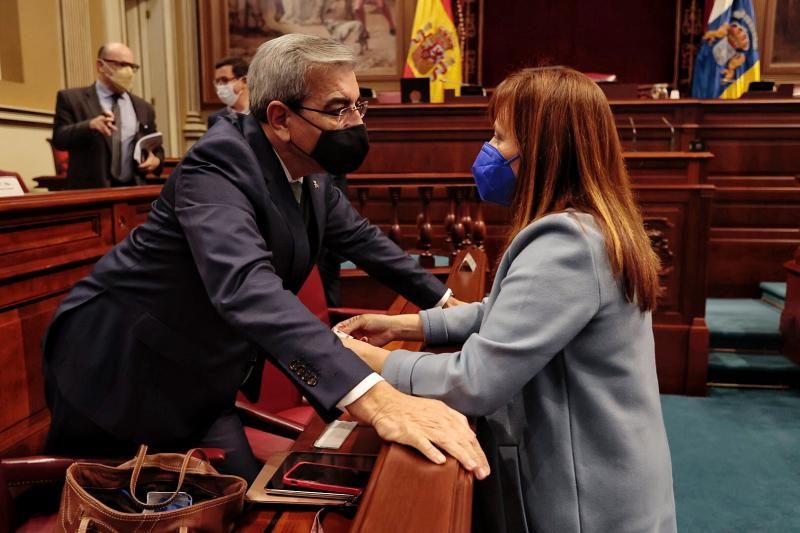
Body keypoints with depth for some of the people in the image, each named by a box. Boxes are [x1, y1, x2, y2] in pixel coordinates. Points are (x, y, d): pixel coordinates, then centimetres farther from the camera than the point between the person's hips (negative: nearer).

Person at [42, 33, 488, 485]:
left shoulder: (310, 173, -4)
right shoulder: (221, 161, -28)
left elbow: (362, 237, 12)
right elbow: (245, 284, -45)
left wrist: (443, 300, 12)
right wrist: (374, 398, -55)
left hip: (196, 379, 7)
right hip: (121, 364, -6)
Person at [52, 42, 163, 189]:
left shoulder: (143, 108, 14)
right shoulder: (72, 98, 5)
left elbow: (156, 149, 19)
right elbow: (59, 139, -6)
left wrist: (156, 160, -5)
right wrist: (89, 125, -25)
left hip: (133, 191, 4)